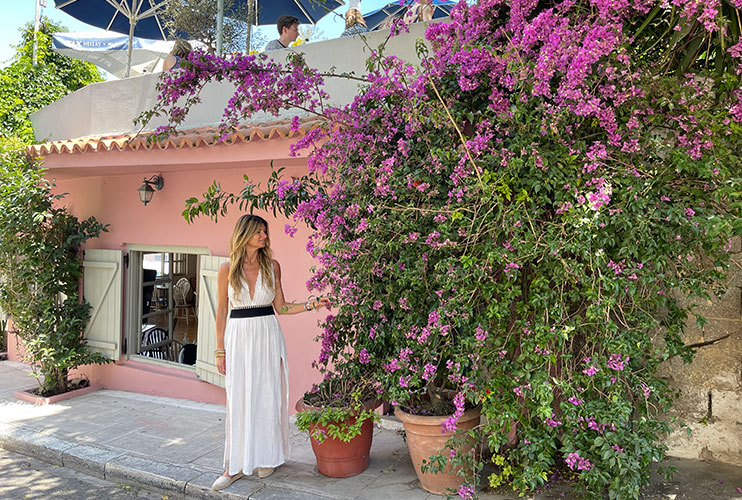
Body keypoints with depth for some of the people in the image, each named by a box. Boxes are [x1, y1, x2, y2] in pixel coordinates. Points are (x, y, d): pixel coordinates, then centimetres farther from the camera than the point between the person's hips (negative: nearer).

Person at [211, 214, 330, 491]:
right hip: (239, 336, -1)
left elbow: (280, 307, 8)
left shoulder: (272, 266, 4)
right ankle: (236, 465, 15)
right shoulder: (227, 269, 0)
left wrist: (311, 305, -3)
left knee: (268, 397, 6)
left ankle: (266, 457, 22)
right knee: (239, 400, 3)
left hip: (268, 336, 1)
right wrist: (220, 350, 2)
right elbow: (222, 312, 3)